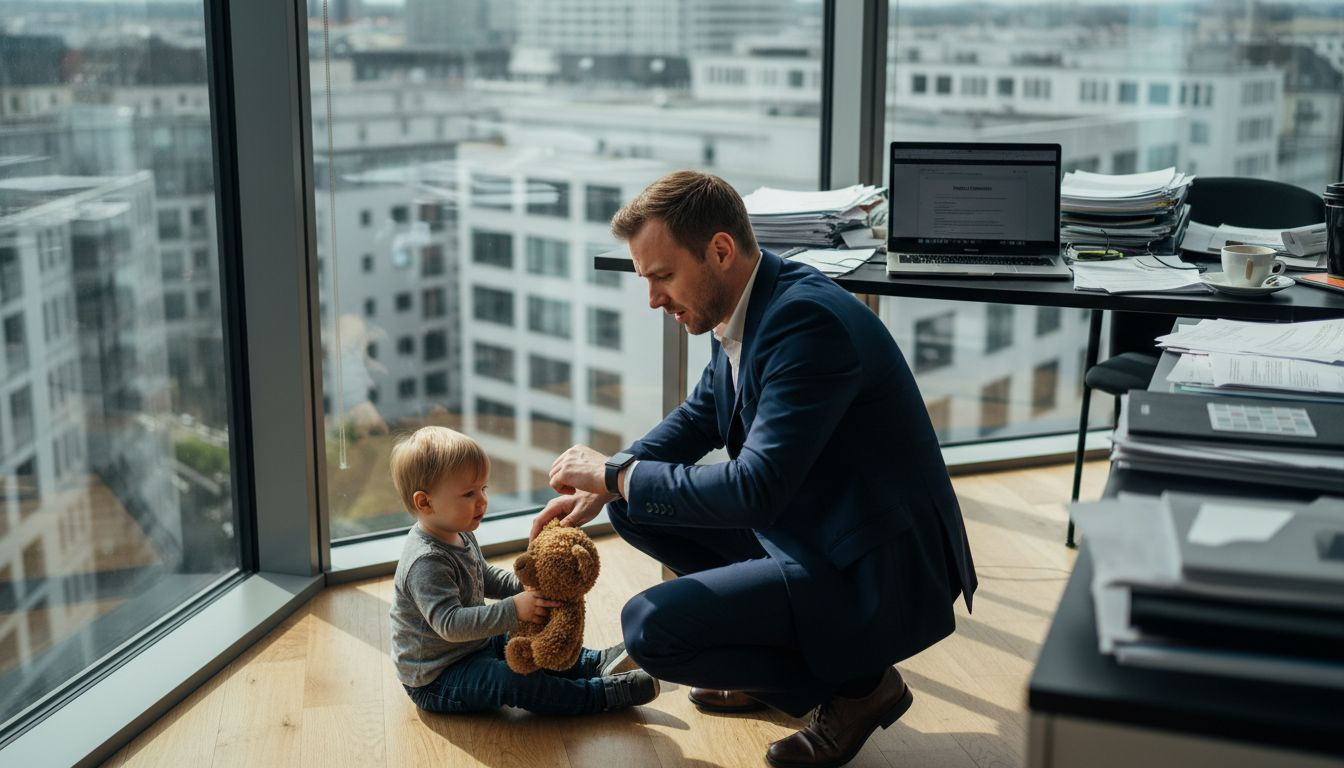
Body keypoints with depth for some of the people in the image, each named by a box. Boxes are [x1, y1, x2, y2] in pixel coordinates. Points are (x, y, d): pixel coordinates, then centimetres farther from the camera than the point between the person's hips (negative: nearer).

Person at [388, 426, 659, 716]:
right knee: (515, 681, -25)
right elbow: (449, 623, -37)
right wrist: (513, 610, -41)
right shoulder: (426, 562, -29)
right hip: (435, 680, -11)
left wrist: (529, 585, 4)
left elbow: (486, 577, 22)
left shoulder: (459, 536, 5)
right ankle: (608, 693, -24)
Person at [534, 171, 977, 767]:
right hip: (803, 527, 10)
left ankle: (856, 684, 0)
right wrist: (604, 484, 1)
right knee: (633, 504, 10)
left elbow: (754, 489, -31)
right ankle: (777, 653, 16)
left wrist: (616, 475, -19)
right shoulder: (744, 306, 1)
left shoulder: (808, 320, -27)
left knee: (650, 628, -19)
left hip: (875, 571, -9)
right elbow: (700, 415, 16)